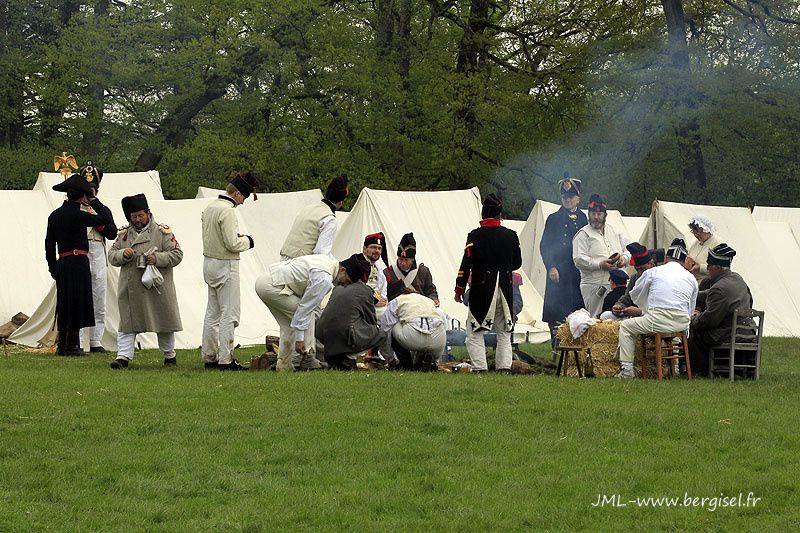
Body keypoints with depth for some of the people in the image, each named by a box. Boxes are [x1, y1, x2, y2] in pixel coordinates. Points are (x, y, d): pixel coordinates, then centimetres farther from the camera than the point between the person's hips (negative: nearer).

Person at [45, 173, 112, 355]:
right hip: (78, 263, -7)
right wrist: (93, 201, -1)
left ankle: (61, 345, 15)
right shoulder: (77, 215, -13)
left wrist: (53, 268, 20)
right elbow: (106, 217, -14)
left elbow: (49, 243, 14)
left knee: (63, 304, 12)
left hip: (61, 263, 7)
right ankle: (72, 345, 1)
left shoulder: (55, 215, 10)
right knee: (77, 303, -1)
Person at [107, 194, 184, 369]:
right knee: (127, 322, -2)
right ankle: (123, 356, -2)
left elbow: (177, 254, -4)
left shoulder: (162, 231, -1)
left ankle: (169, 355, 23)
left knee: (164, 322, 7)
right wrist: (123, 254, -12)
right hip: (130, 288, 2)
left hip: (157, 287, -2)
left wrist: (158, 258, -20)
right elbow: (111, 256, 10)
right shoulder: (124, 234, 9)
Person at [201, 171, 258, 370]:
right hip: (225, 265, -9)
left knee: (212, 312, 14)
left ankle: (209, 356, 18)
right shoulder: (227, 211, -19)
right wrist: (247, 241, -3)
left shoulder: (210, 207, 10)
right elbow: (232, 244, -22)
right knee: (229, 313, -4)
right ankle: (226, 359, -5)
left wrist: (237, 237, 12)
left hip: (209, 262, 9)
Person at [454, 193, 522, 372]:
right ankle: (504, 367, 8)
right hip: (505, 289, 4)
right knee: (504, 333, 15)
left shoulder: (476, 236, -10)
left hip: (482, 290, -4)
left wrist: (459, 289, -3)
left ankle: (479, 367, -6)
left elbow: (466, 265, -12)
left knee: (474, 332, 4)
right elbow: (517, 263, 10)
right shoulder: (511, 236, 1)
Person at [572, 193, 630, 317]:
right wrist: (599, 264, -19)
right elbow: (579, 260, -8)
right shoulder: (583, 235, 2)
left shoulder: (614, 230, 20)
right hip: (595, 287, -5)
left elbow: (628, 249, 23)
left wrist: (624, 258, 0)